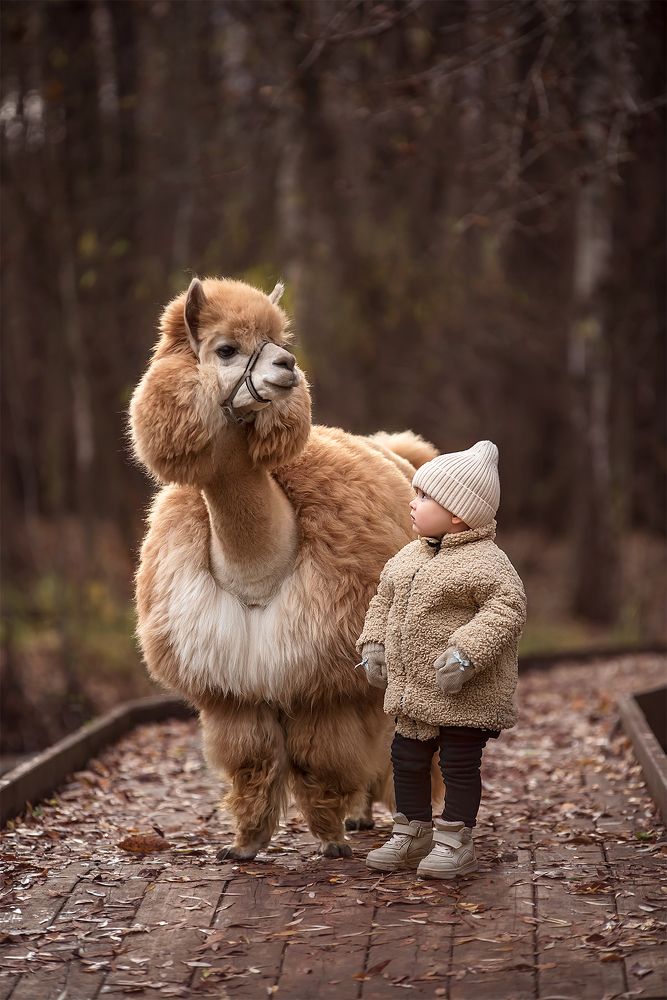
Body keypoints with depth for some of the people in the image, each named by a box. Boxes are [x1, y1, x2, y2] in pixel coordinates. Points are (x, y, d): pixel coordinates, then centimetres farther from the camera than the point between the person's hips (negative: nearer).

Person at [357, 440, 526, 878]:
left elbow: (507, 606, -26)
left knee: (460, 764, 2)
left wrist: (464, 653, -32)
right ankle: (413, 833, 29)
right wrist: (374, 645, 9)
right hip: (412, 688, 8)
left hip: (465, 695, -8)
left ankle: (455, 841, 13)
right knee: (407, 759, 15)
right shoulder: (410, 555, 9)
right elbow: (385, 598, 21)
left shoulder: (484, 560, -16)